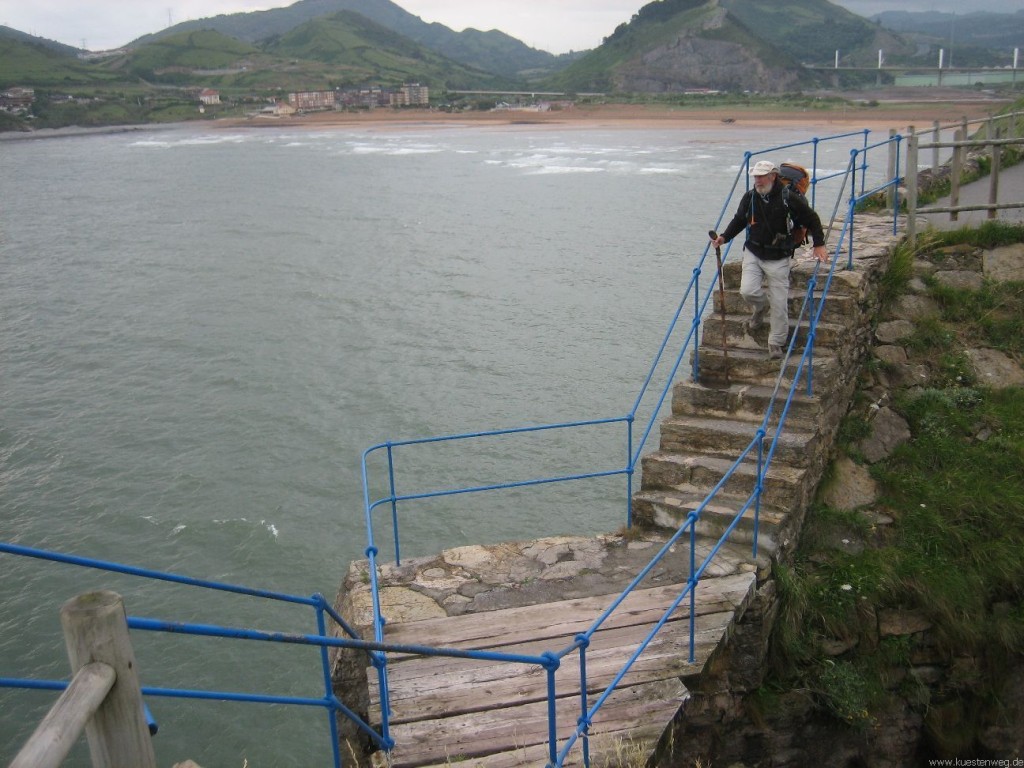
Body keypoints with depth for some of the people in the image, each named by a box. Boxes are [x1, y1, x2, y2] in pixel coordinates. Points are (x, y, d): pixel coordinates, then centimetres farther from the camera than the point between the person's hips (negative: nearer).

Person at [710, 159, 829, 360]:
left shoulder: (789, 198, -10)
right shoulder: (750, 197, 1)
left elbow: (812, 219, 2)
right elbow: (739, 220, 17)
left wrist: (818, 244, -3)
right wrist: (724, 237, 4)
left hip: (778, 258, -3)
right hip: (753, 253, 3)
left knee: (779, 302, -2)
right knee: (748, 291, -16)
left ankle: (776, 343, 13)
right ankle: (761, 306, 22)